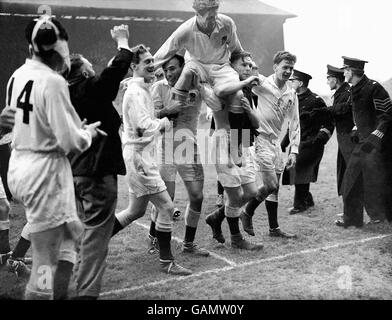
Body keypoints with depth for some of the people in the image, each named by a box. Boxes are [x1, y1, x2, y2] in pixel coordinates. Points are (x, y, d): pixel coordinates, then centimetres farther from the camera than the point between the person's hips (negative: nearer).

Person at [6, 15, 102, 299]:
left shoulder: (18, 75, 6)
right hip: (45, 170, -9)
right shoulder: (53, 82, -18)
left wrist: (78, 127, 11)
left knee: (71, 230, 25)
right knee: (46, 262, 3)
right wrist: (89, 132, 1)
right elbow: (70, 141, -19)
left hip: (18, 166, 9)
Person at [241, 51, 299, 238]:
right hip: (260, 138, -7)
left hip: (275, 141, 7)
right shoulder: (262, 83, -7)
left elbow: (294, 123, 10)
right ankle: (247, 213, 13)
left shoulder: (292, 95, 9)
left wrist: (294, 151, 5)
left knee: (275, 188, 11)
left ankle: (274, 228, 21)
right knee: (270, 185, -9)